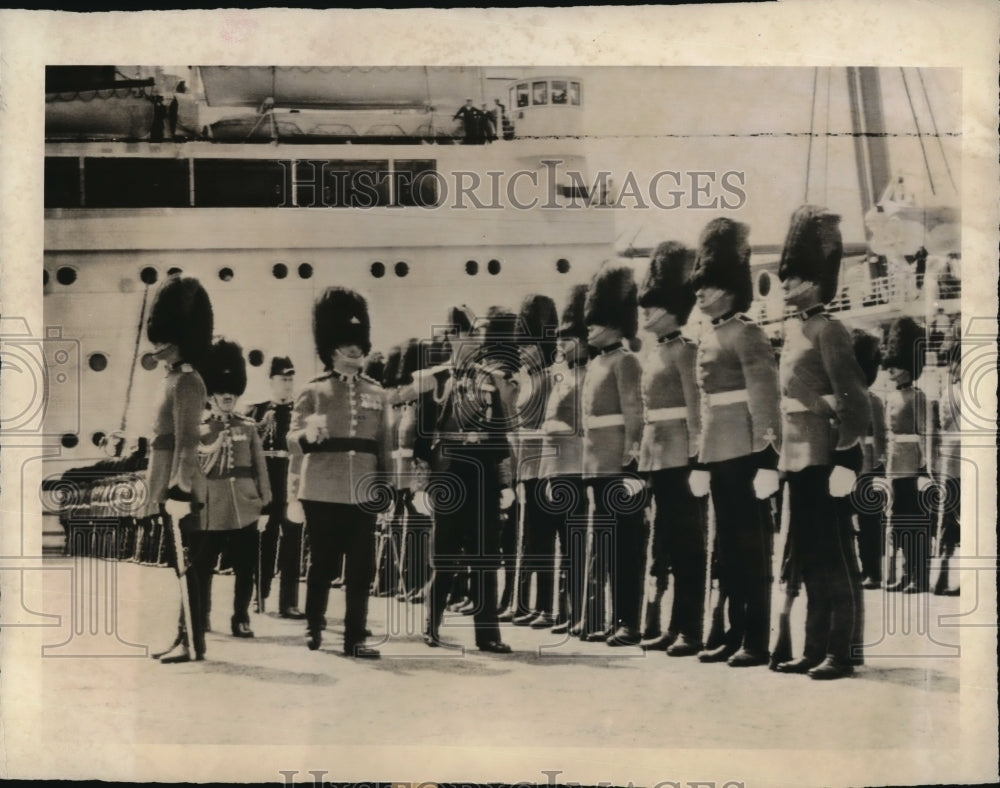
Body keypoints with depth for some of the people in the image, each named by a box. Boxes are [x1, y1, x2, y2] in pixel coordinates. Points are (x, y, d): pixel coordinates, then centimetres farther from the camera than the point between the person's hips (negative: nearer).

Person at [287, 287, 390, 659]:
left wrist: (386, 488, 10)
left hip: (363, 494, 3)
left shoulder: (376, 393, 10)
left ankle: (355, 638, 9)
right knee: (322, 563, 8)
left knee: (362, 567, 1)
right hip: (322, 493, -2)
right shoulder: (313, 391, 1)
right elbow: (293, 440, 0)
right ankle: (314, 626, 27)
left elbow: (383, 444, 12)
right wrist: (308, 433, -22)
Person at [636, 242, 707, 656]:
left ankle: (692, 629, 0)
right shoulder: (654, 355, 17)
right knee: (666, 536, 11)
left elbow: (695, 406, -13)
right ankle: (672, 624, 18)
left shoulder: (683, 350, -8)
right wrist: (644, 453, 16)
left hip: (679, 454, -9)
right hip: (657, 453, 9)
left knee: (688, 538, -4)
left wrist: (696, 456, -18)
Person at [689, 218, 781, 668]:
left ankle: (758, 642, 4)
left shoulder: (747, 334, -9)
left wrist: (767, 456, -21)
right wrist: (701, 458, 18)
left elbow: (765, 397, -16)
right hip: (719, 453, 9)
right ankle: (735, 635, 21)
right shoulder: (708, 338, 16)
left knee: (752, 545, -2)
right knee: (728, 546, 13)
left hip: (743, 453, -9)